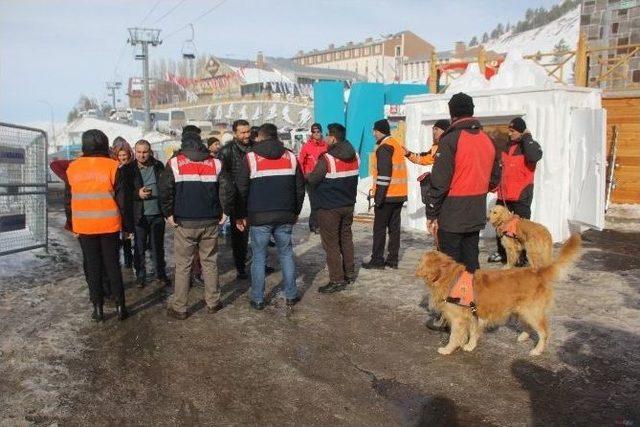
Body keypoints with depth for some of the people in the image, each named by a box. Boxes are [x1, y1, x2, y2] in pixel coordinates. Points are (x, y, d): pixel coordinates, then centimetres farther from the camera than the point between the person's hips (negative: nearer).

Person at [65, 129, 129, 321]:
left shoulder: (73, 168, 1)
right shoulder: (112, 167, -7)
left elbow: (68, 200, 7)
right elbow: (122, 199, -6)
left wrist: (72, 225, 16)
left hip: (84, 227, 2)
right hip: (109, 225, -1)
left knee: (92, 267, 10)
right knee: (113, 265, 9)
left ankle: (98, 308, 13)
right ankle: (120, 306, 11)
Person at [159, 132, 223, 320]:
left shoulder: (175, 163, 0)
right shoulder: (215, 163, 5)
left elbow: (165, 190, -9)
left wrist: (169, 213, 0)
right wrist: (220, 212, 8)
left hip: (184, 223, -2)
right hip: (210, 222, 2)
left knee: (183, 265, 5)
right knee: (210, 262, 12)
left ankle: (179, 308, 9)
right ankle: (213, 302, 19)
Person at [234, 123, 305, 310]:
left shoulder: (251, 157, -2)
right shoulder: (290, 157, 7)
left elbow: (241, 189, -3)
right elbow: (300, 187, 9)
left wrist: (240, 215, 5)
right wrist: (295, 212, 18)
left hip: (259, 217, -2)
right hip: (285, 216, 3)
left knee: (259, 257, 6)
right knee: (286, 254, 13)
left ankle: (257, 299, 13)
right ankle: (291, 295, 19)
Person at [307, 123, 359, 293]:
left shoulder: (327, 159, -20)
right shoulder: (354, 156, 3)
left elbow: (311, 180, -14)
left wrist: (308, 176, 7)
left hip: (329, 207, -7)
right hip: (348, 204, 8)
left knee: (331, 244, 0)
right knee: (346, 239, 19)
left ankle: (337, 280, 3)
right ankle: (349, 273, 28)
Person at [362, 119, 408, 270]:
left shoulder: (384, 147, -12)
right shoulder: (397, 144, 16)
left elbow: (384, 175, -20)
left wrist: (378, 197, -18)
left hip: (387, 196, -9)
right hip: (399, 195, 9)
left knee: (379, 228, -1)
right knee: (394, 227, 10)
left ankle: (377, 260, 4)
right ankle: (393, 259, 14)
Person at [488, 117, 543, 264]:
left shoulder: (529, 145, -8)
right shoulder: (507, 145, 11)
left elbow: (534, 156, -33)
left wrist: (527, 137, -20)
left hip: (521, 196, -7)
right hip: (504, 195, 7)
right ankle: (502, 253, 29)